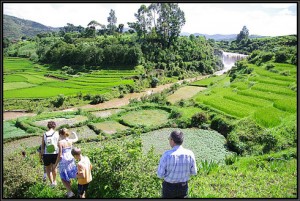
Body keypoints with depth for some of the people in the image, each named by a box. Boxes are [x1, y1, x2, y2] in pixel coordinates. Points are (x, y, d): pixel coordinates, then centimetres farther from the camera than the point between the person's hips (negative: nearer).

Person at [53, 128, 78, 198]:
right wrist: (74, 133, 44)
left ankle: (70, 192, 2)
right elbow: (76, 139, 24)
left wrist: (56, 164, -6)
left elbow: (60, 155, -17)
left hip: (63, 161, -6)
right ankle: (69, 191, 30)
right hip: (71, 160, 6)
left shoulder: (60, 142, -17)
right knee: (68, 177, 20)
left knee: (63, 178, 8)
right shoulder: (70, 141, -1)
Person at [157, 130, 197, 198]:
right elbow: (193, 172, -3)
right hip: (183, 186, 3)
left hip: (169, 187, -3)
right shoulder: (190, 154, -16)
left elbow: (160, 174, -18)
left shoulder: (167, 155, -26)